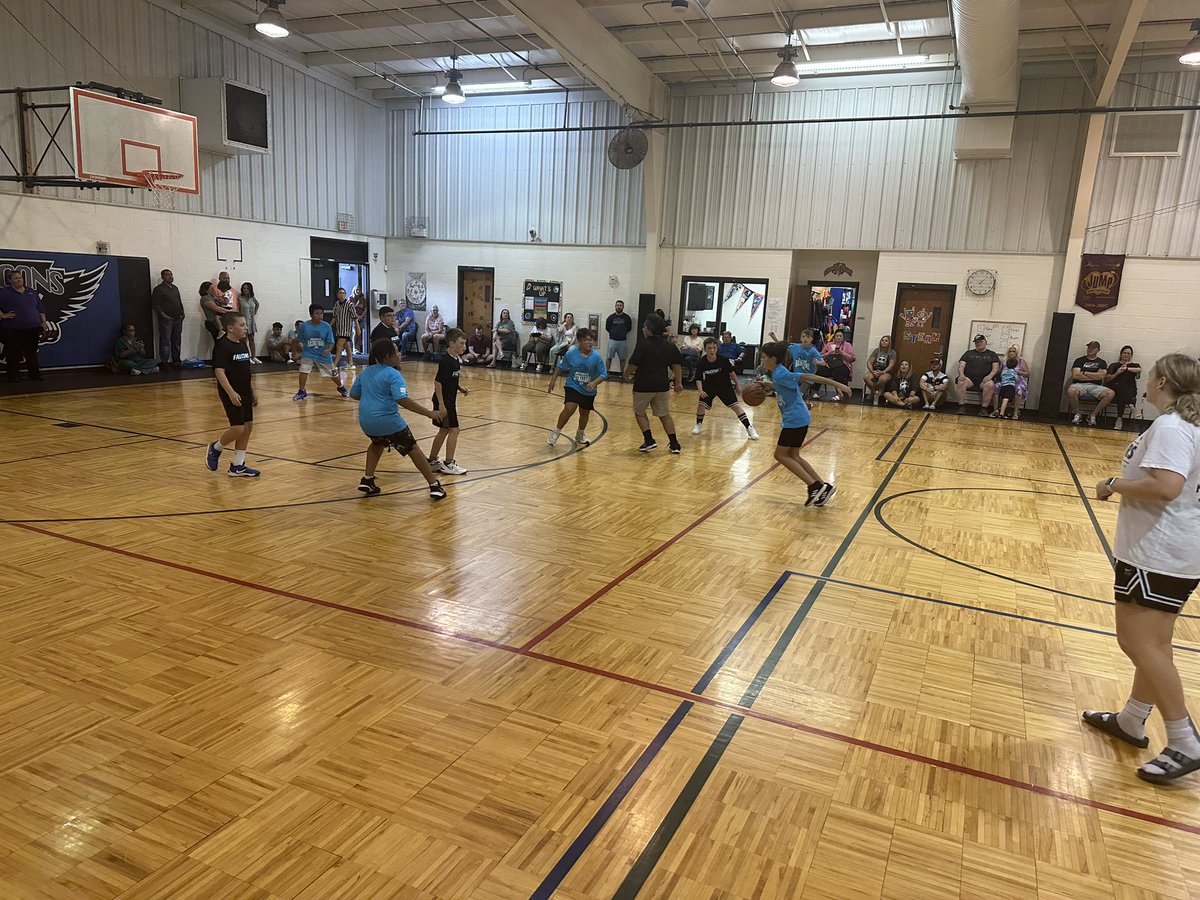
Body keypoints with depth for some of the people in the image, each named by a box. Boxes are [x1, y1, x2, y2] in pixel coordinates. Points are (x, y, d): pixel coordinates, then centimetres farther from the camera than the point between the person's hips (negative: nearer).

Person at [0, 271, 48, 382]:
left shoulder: (32, 292, 15)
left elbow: (40, 309, 16)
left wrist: (44, 322, 9)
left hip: (32, 329, 4)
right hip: (12, 330, -3)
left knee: (32, 353, 8)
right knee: (13, 353, 0)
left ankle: (35, 374, 14)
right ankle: (13, 375, 7)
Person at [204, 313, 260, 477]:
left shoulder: (243, 345, 11)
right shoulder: (223, 346, -14)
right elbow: (219, 371, -21)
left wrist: (252, 393, 20)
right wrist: (231, 393, -29)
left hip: (244, 392, 9)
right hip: (231, 394, -9)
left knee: (248, 426, 7)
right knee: (238, 428, -11)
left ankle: (237, 466, 14)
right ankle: (214, 449, 18)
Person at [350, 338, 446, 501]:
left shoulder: (366, 372, 10)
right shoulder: (393, 374, -12)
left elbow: (354, 394, 20)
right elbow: (403, 400, -23)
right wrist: (429, 413, -21)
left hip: (366, 422, 6)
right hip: (388, 421, -6)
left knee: (377, 444, 35)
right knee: (412, 449, 9)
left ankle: (367, 480, 25)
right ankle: (434, 486, 9)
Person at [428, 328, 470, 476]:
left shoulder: (455, 360, 8)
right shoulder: (445, 361, -20)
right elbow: (438, 382, -22)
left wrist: (460, 388, 7)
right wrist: (441, 404, -24)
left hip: (449, 401, 10)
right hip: (443, 401, -10)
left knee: (444, 430, 15)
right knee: (454, 429, -4)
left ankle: (432, 461, 25)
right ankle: (448, 464, 5)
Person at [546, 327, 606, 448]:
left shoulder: (596, 356, -16)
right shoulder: (571, 354, -14)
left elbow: (603, 374, -12)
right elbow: (560, 368, 2)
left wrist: (595, 383, -29)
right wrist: (553, 381, 0)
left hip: (589, 391, 2)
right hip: (573, 387, -2)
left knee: (585, 413, 18)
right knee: (569, 409, -22)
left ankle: (580, 435, 45)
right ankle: (556, 433, -3)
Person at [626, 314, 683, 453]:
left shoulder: (643, 344, -13)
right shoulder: (670, 346, 4)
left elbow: (633, 365, -13)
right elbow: (677, 365, 8)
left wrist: (627, 374, 7)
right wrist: (678, 383, 18)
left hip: (643, 385, -4)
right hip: (662, 386, 4)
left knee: (639, 412, 17)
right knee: (664, 415, 15)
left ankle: (649, 440, 7)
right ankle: (674, 445, 14)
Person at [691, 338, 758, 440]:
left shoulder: (723, 360, -22)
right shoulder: (701, 363, -22)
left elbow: (731, 372, -6)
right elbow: (698, 379, -18)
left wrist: (738, 385, 1)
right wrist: (700, 390, -35)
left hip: (725, 386, -1)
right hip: (709, 387, 1)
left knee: (736, 406, -6)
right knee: (701, 404, -14)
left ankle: (749, 428, 1)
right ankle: (698, 424, 15)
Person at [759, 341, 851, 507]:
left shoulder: (780, 374, -17)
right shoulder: (777, 373, 11)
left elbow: (808, 377, -23)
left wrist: (835, 384, -28)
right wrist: (769, 386, 15)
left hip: (795, 419, -10)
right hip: (796, 418, 10)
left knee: (780, 455, -3)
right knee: (793, 456, 14)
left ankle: (815, 486, -6)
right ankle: (823, 487, 14)